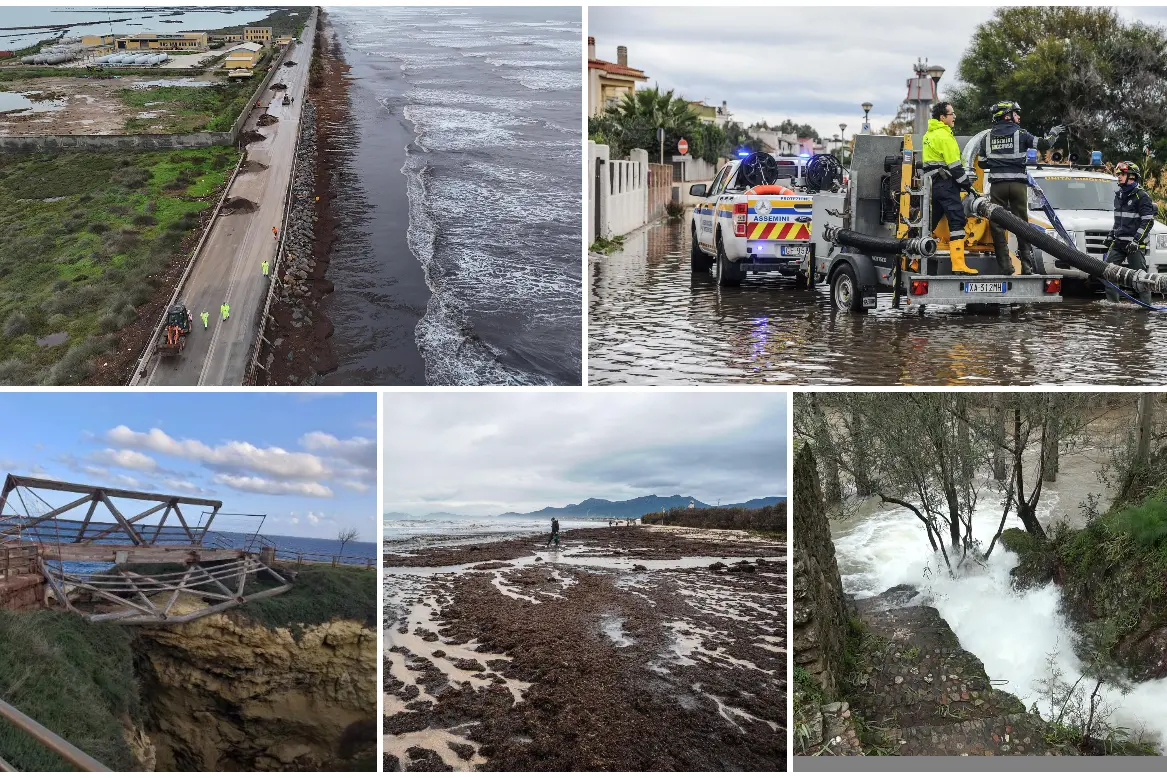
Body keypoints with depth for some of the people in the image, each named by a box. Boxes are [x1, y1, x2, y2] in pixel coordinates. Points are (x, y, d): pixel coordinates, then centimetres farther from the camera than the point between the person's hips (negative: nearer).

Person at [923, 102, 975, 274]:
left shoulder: (929, 134, 17)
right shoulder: (943, 135, -12)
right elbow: (954, 165, -15)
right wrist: (967, 184, -9)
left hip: (932, 183, 10)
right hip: (945, 183, -10)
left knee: (930, 221, 14)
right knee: (957, 220, -12)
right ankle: (958, 264, -18)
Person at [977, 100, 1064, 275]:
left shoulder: (988, 138, 6)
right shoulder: (1020, 134, -1)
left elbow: (982, 163, 10)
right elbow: (1043, 143, 0)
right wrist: (1053, 133, 20)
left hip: (997, 185, 1)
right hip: (1018, 184, -1)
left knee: (997, 225, 4)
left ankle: (1005, 265, -2)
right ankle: (1027, 265, 7)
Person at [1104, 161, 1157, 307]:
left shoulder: (1142, 196, -9)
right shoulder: (1119, 195, 16)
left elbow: (1148, 221, -13)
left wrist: (1136, 240, -20)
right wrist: (1111, 235, 18)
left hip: (1135, 244, -8)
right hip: (1118, 242, 8)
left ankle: (1147, 304, 1)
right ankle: (1112, 302, 8)